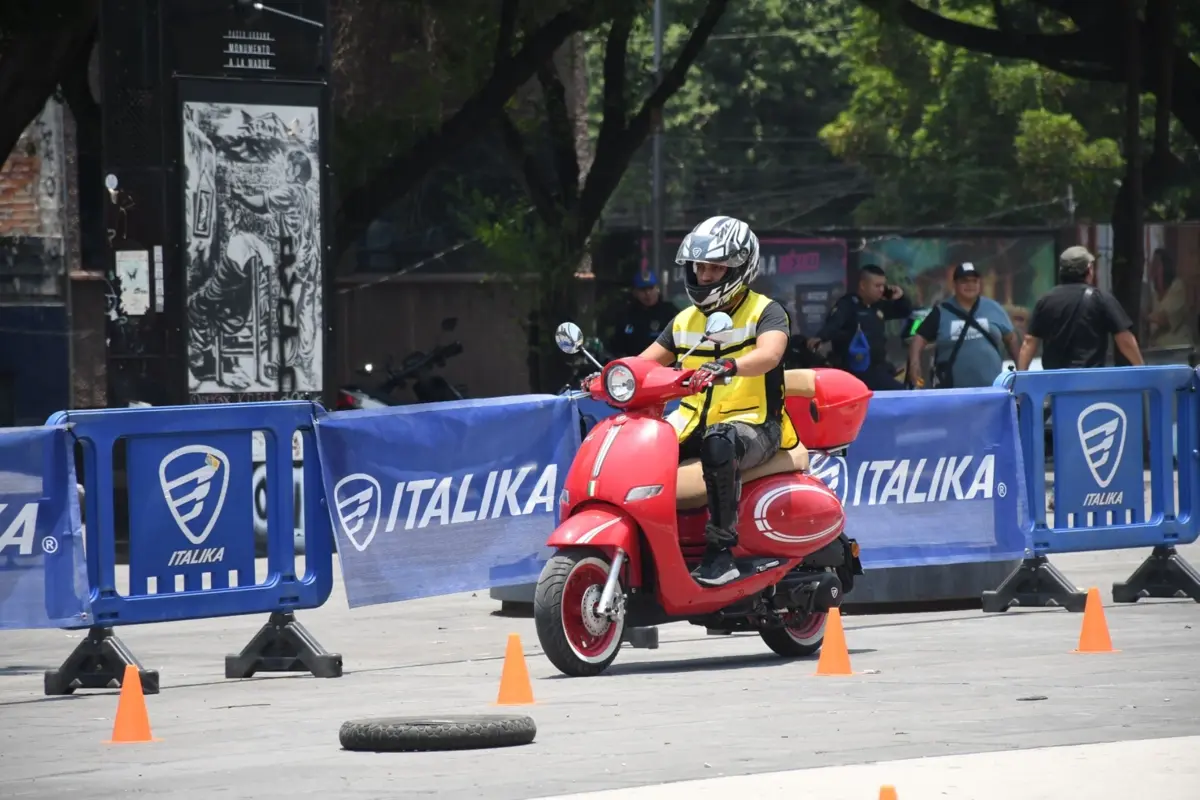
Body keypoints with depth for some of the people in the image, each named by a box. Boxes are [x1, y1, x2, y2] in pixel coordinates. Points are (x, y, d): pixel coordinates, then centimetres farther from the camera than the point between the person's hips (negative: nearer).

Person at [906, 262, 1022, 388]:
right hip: (953, 391, -2)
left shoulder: (994, 309, 7)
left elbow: (1011, 339, 15)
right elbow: (920, 338, 1)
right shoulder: (941, 312, 3)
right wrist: (914, 362, -16)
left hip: (991, 388, 2)